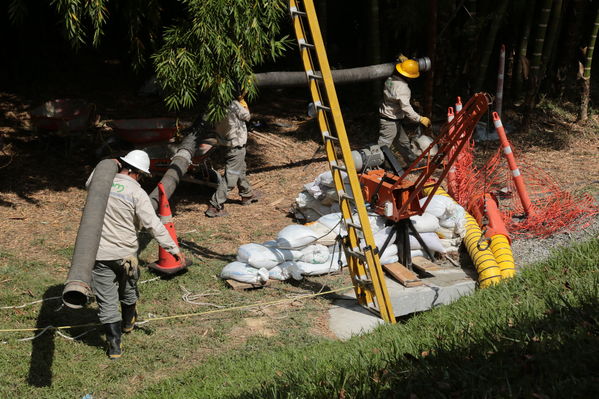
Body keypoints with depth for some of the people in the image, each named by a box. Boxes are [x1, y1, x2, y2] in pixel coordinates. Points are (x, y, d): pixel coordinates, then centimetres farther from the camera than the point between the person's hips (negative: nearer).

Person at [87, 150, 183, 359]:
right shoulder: (137, 193, -15)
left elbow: (88, 184, 25)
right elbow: (153, 225, -18)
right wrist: (173, 248, -14)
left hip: (100, 254, 1)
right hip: (125, 253, -1)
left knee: (107, 301, 4)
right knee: (128, 291, 26)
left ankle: (114, 345, 1)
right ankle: (128, 322, 50)